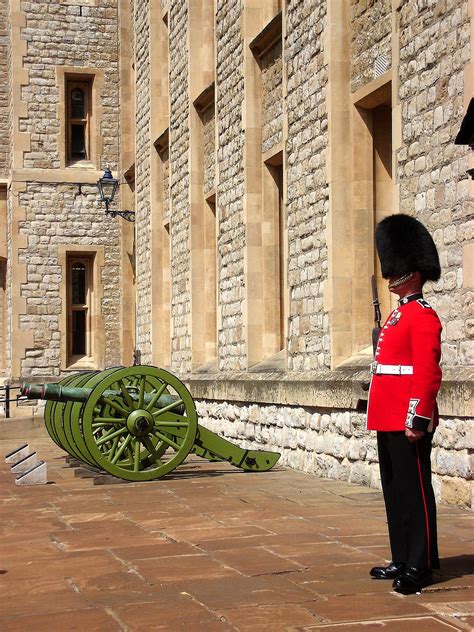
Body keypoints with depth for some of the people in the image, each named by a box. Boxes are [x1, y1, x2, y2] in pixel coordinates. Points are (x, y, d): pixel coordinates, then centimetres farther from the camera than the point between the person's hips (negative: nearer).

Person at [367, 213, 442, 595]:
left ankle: (421, 567, 3)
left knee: (414, 491, -4)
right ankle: (403, 560, 22)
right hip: (388, 420, 10)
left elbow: (428, 373, -19)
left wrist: (418, 420, -22)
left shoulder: (422, 315, -12)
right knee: (394, 491, 13)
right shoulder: (399, 313, 18)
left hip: (408, 422, -10)